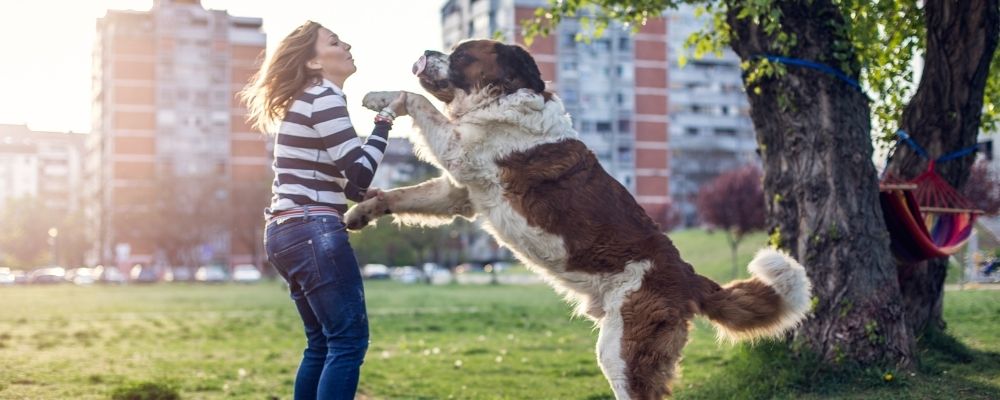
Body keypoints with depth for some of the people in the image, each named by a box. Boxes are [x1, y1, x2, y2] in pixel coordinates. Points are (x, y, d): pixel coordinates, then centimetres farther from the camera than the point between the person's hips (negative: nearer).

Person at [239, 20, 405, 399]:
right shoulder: (324, 97, -8)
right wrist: (387, 117, -6)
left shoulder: (308, 99, 22)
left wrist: (365, 194, 15)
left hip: (289, 232, 10)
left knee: (323, 343, 14)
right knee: (349, 340, -9)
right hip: (313, 232, -10)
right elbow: (359, 170, -13)